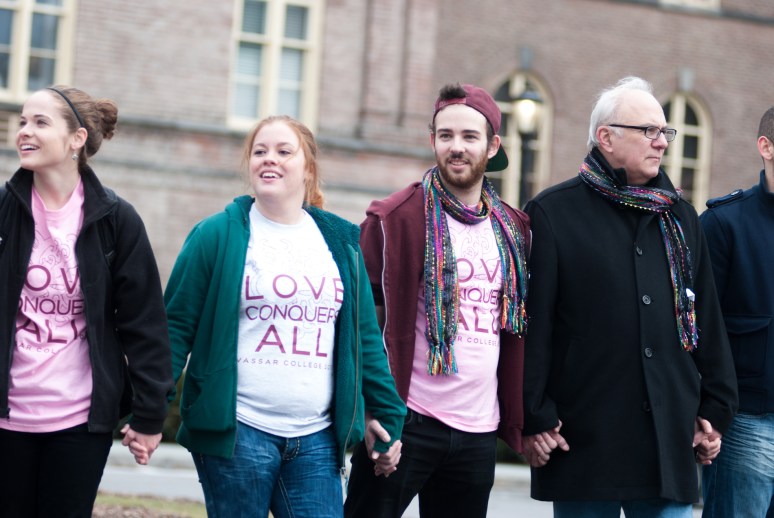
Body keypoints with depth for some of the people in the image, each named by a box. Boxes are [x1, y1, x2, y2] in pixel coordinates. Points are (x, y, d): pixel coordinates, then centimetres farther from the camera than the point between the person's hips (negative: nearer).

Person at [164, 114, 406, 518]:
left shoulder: (340, 241, 11)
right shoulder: (217, 236, -1)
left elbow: (365, 336, 14)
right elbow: (176, 326, -2)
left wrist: (388, 419, 11)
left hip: (316, 439, 3)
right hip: (236, 434, -3)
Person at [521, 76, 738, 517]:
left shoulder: (680, 216, 15)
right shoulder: (553, 213, -2)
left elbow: (707, 320, 17)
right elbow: (532, 325, -6)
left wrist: (715, 410, 12)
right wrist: (533, 419, -10)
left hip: (672, 444, 4)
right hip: (583, 443, -4)